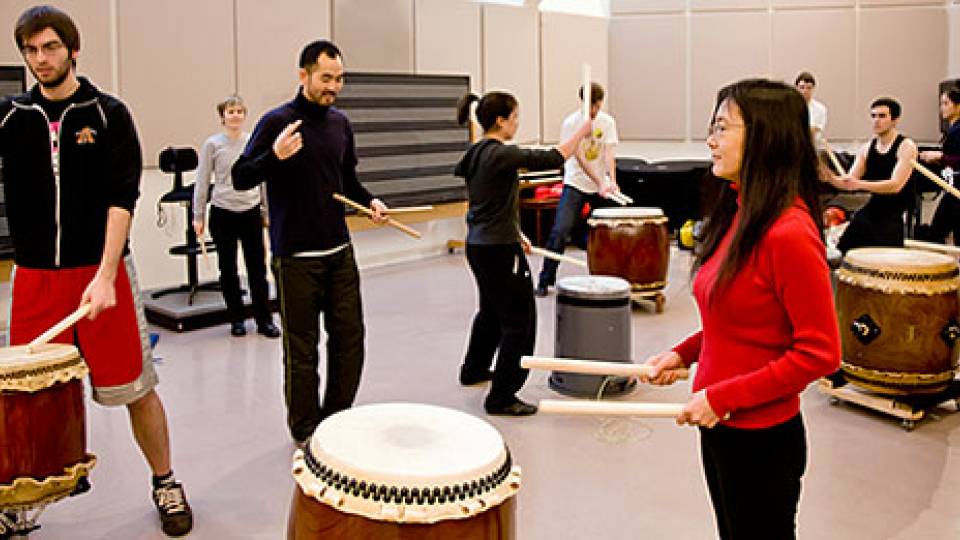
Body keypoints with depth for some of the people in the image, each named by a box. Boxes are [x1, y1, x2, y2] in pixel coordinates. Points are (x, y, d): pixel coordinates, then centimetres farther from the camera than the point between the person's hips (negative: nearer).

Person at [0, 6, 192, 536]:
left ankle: (165, 483, 20)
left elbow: (122, 199, -8)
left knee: (135, 389, 2)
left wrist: (104, 277, -17)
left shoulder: (108, 114, -1)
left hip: (100, 272, -2)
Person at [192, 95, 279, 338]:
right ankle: (237, 318, 20)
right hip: (223, 213, -1)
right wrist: (198, 216, 0)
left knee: (257, 268, 3)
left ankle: (264, 319, 12)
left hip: (251, 212, 1)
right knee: (228, 269, 7)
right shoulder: (213, 144, -1)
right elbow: (202, 181, 1)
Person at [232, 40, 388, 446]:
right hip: (296, 256, -6)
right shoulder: (278, 121, -9)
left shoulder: (340, 123, 9)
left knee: (349, 336, 9)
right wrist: (275, 156, -28)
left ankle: (339, 417, 26)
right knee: (302, 347, 4)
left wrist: (369, 201, 3)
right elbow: (240, 179, -10)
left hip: (339, 250, 6)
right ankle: (305, 429, 19)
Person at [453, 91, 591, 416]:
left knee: (492, 310, 29)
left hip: (478, 245, 10)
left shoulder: (476, 153, 9)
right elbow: (552, 159, -23)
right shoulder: (501, 155, -20)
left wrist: (514, 233, 21)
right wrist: (581, 132, -10)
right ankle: (501, 398, 5)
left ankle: (474, 370, 48)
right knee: (520, 321, 0)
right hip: (500, 251, -10)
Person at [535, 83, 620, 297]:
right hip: (575, 184, -3)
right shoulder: (571, 123, -10)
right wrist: (600, 183, -25)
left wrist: (611, 181, -25)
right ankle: (545, 280, -3)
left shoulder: (607, 122, 0)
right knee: (560, 230, -12)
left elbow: (609, 154, -8)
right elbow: (580, 158, -16)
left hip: (602, 185, 3)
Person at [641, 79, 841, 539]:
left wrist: (723, 396, -21)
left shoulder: (788, 233, -23)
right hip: (719, 426, 9)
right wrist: (684, 353, 3)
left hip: (761, 441, -8)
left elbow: (820, 354, -22)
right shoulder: (739, 215, 5)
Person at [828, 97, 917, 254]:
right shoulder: (866, 148, 6)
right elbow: (849, 181, 2)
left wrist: (859, 184, -37)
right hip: (871, 210, 6)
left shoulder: (906, 147, -12)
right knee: (841, 250, 5)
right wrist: (831, 178, -21)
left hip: (895, 216, -6)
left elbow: (895, 185, -24)